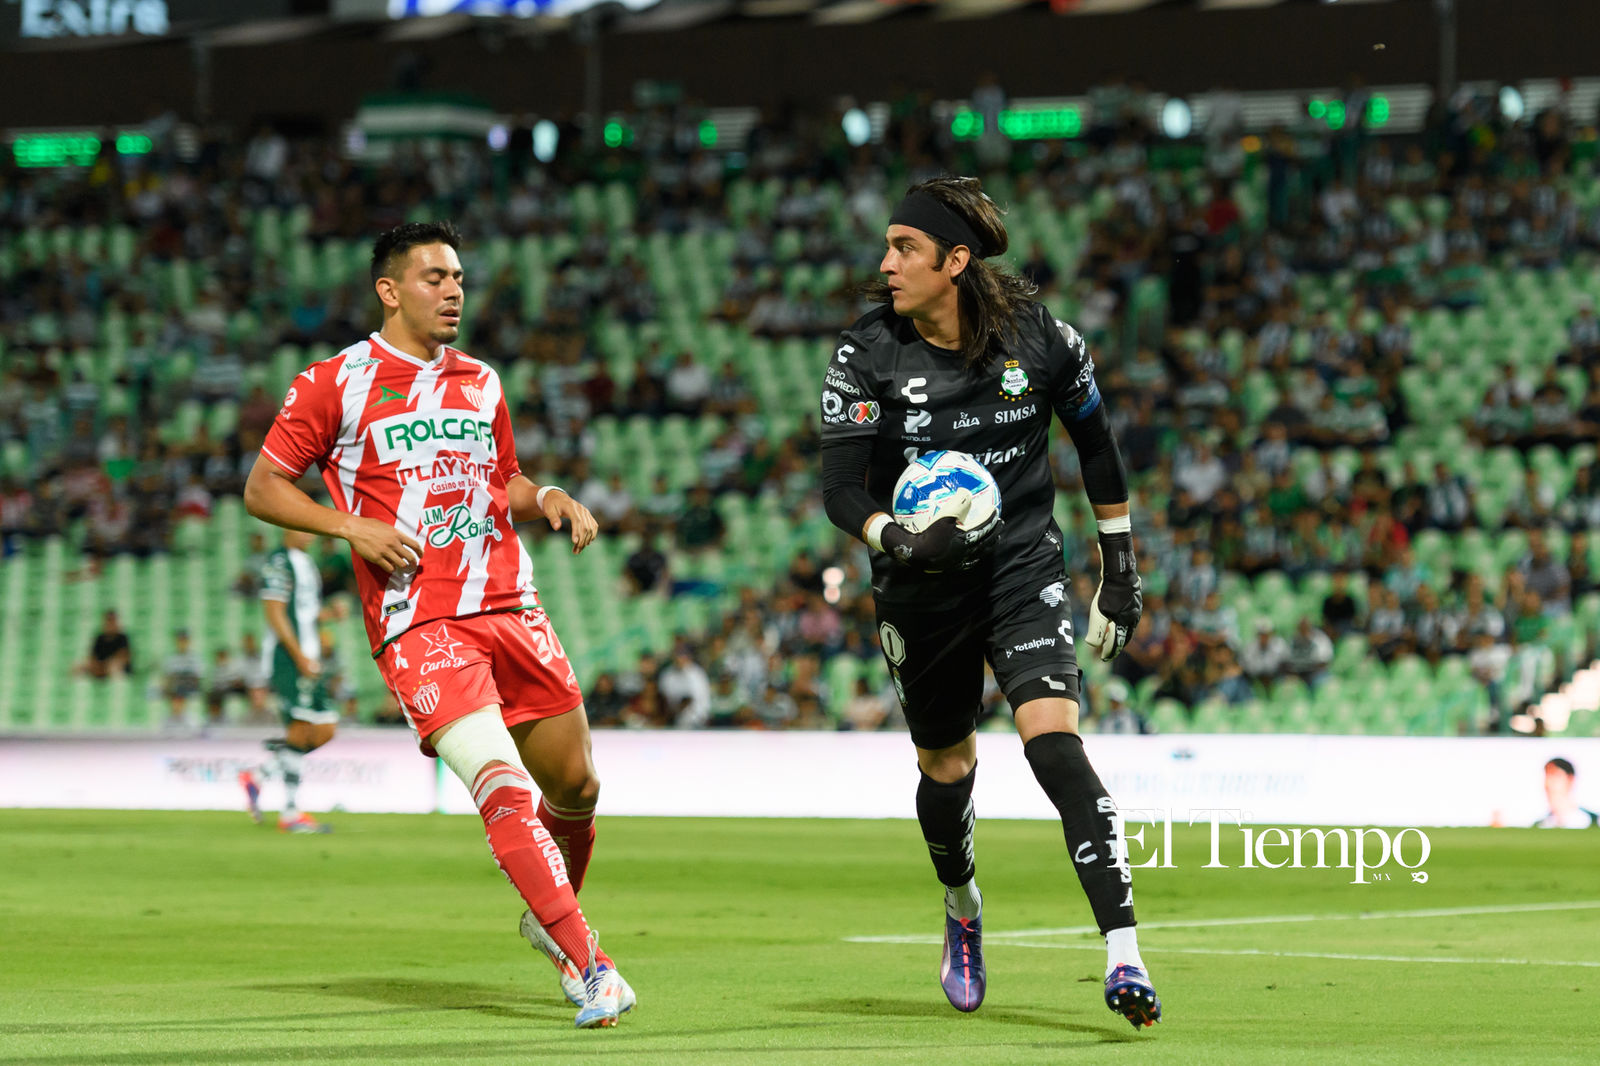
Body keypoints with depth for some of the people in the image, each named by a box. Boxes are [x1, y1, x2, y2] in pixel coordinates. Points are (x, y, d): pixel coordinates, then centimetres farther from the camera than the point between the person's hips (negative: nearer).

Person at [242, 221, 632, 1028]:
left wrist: (549, 499, 7)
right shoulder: (335, 384, 0)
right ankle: (588, 964, -20)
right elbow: (262, 487, 3)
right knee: (503, 786, -20)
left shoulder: (480, 383, 16)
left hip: (509, 608, 6)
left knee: (575, 786, 8)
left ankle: (550, 916, 37)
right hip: (417, 621, -6)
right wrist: (352, 526, -11)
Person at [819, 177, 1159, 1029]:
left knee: (1053, 742, -21)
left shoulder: (1038, 338, -9)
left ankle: (1123, 957, -26)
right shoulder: (867, 353, -10)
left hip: (1024, 569, -2)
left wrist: (1120, 569, 9)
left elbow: (1097, 446, 7)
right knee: (946, 767, 15)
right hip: (921, 588, 2)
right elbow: (840, 488, -15)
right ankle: (961, 912, 48)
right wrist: (897, 540, -36)